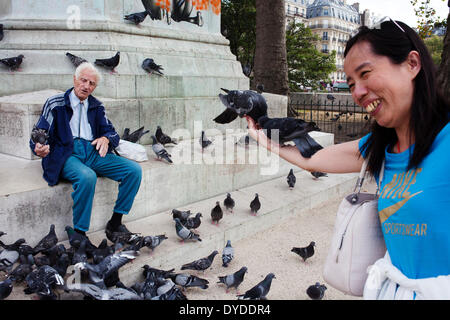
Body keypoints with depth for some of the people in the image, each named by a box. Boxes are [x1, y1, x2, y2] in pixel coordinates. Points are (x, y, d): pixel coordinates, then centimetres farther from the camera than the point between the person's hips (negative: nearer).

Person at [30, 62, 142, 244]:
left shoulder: (96, 106, 18)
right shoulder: (55, 104, 7)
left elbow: (111, 132, 14)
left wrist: (106, 139, -12)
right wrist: (39, 148, -21)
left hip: (94, 153, 5)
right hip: (66, 155, -4)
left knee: (134, 170, -17)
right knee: (87, 177, -39)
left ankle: (115, 224, -8)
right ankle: (79, 233, -22)